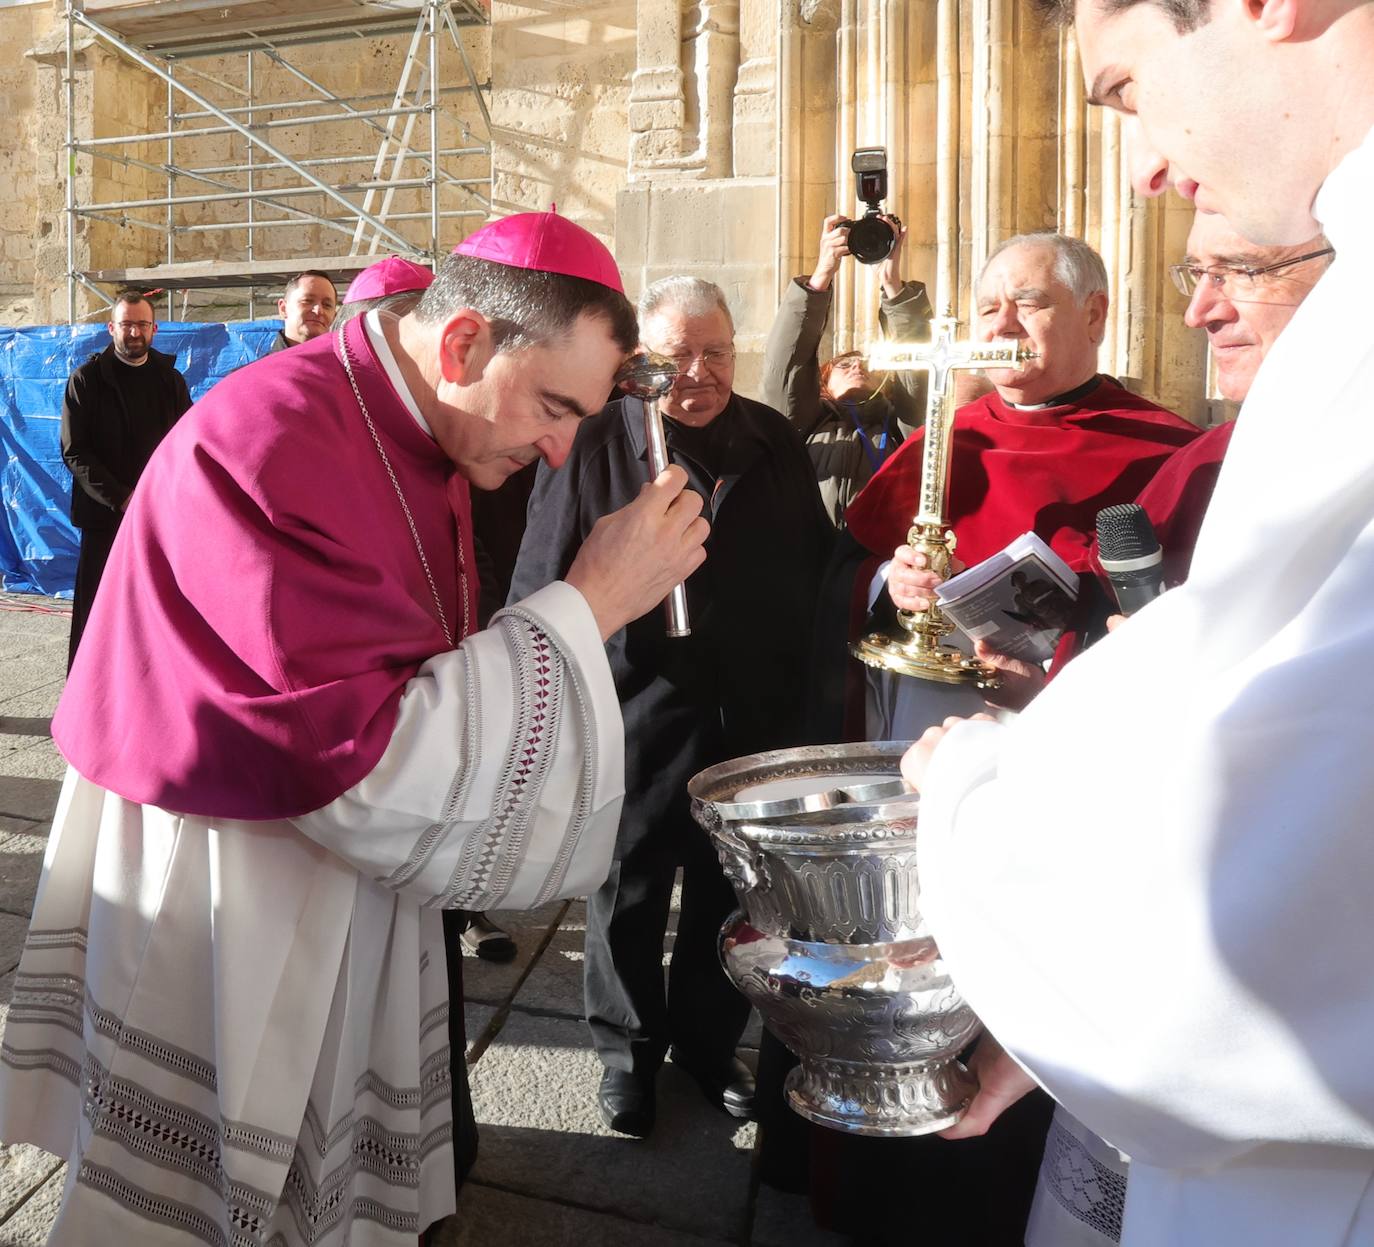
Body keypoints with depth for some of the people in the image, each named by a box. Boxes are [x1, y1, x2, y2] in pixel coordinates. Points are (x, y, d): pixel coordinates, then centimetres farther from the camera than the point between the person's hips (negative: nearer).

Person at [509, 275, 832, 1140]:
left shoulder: (775, 443, 7)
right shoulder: (595, 446, -7)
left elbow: (820, 568, 13)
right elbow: (541, 585, -6)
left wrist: (812, 693, 11)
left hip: (756, 720, 4)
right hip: (635, 718, -4)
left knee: (732, 893, 17)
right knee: (629, 893, 12)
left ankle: (710, 1042, 39)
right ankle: (629, 1050, 33)